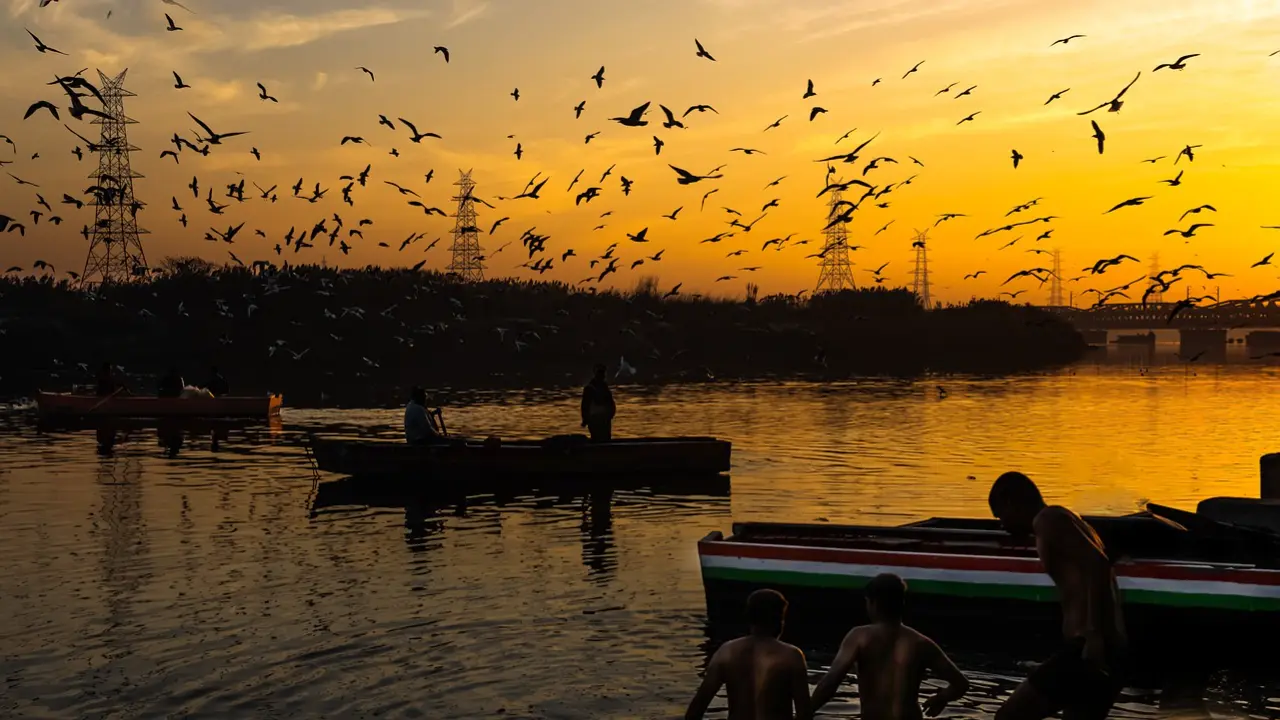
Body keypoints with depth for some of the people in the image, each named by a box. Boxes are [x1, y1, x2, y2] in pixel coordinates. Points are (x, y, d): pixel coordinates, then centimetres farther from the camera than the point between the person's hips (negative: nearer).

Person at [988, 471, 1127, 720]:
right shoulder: (1068, 523, 25)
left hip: (1087, 647, -10)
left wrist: (1094, 636, -24)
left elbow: (1097, 564, -18)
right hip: (1108, 650, 10)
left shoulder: (1047, 520, -4)